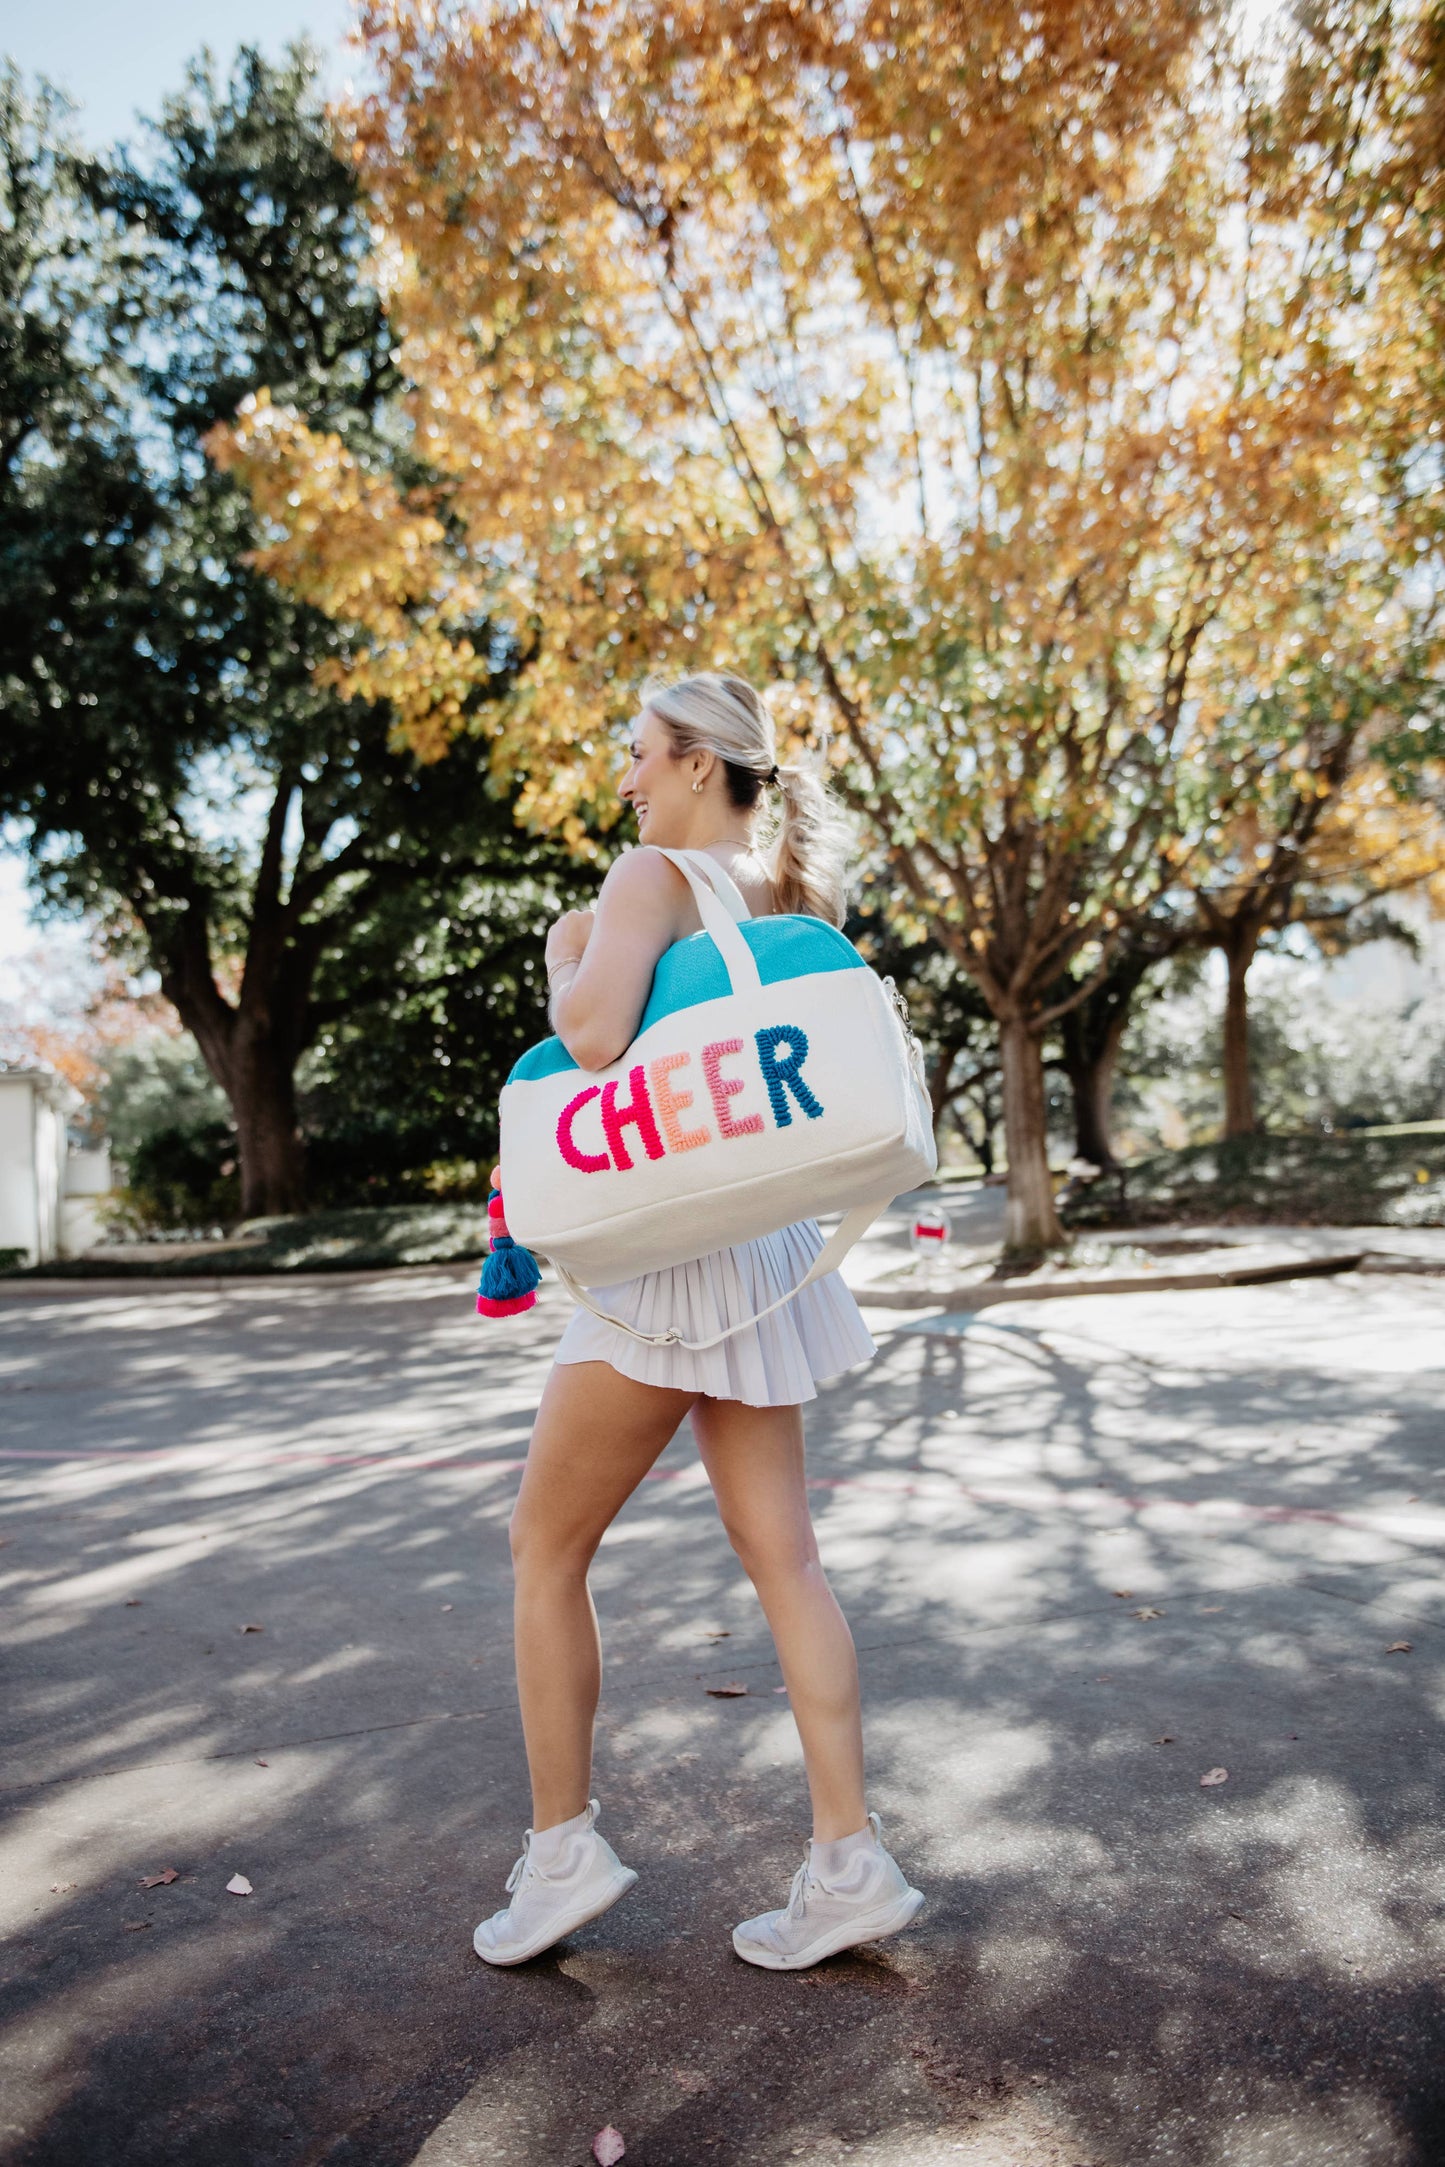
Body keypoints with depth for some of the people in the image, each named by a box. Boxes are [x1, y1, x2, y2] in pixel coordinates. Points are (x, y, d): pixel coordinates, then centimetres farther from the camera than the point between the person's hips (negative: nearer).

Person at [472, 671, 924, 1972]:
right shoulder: (794, 894, 15)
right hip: (766, 1243, 8)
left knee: (547, 1544, 8)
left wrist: (566, 953, -5)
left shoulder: (654, 875, -9)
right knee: (779, 1550, 10)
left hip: (672, 1245, -8)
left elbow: (593, 1033, -24)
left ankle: (562, 1847, 18)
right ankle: (850, 1859, 16)